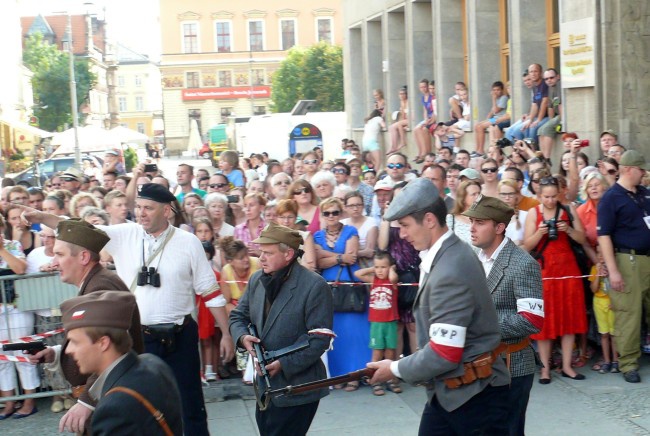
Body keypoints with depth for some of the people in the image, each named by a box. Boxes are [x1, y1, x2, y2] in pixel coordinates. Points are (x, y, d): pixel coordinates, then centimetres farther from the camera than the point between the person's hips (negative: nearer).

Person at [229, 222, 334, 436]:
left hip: (297, 388, -7)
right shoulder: (256, 280, 6)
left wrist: (284, 364, -24)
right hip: (265, 384, 7)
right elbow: (238, 316, 15)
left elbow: (319, 337, -19)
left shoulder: (314, 286, -16)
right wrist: (242, 336, -8)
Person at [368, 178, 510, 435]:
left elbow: (444, 355, -25)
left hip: (474, 394, -9)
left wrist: (395, 369, -11)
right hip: (448, 391, 9)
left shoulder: (449, 273, -26)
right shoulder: (449, 255, 5)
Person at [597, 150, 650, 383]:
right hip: (627, 261, -6)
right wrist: (613, 271, -18)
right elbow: (604, 235, -12)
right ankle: (628, 363, 6)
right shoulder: (611, 198, -7)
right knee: (628, 313, -3)